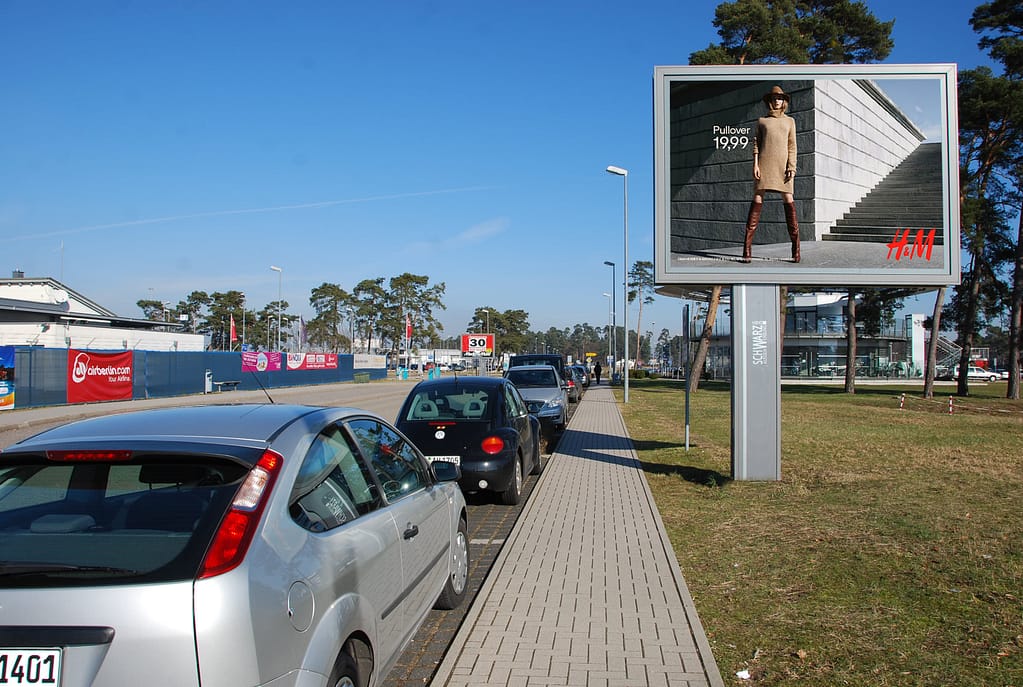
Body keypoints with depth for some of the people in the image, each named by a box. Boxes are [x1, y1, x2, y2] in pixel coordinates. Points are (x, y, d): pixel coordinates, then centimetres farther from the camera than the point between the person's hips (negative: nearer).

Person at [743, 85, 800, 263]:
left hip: (783, 165, 1)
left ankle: (796, 249, -10)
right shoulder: (762, 121, 15)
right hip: (764, 163, -1)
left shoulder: (790, 121, 17)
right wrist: (755, 164, -6)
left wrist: (792, 167, -3)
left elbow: (792, 146, 10)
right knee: (757, 198, -9)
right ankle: (747, 249, -12)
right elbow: (756, 144, 9)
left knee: (788, 200, -9)